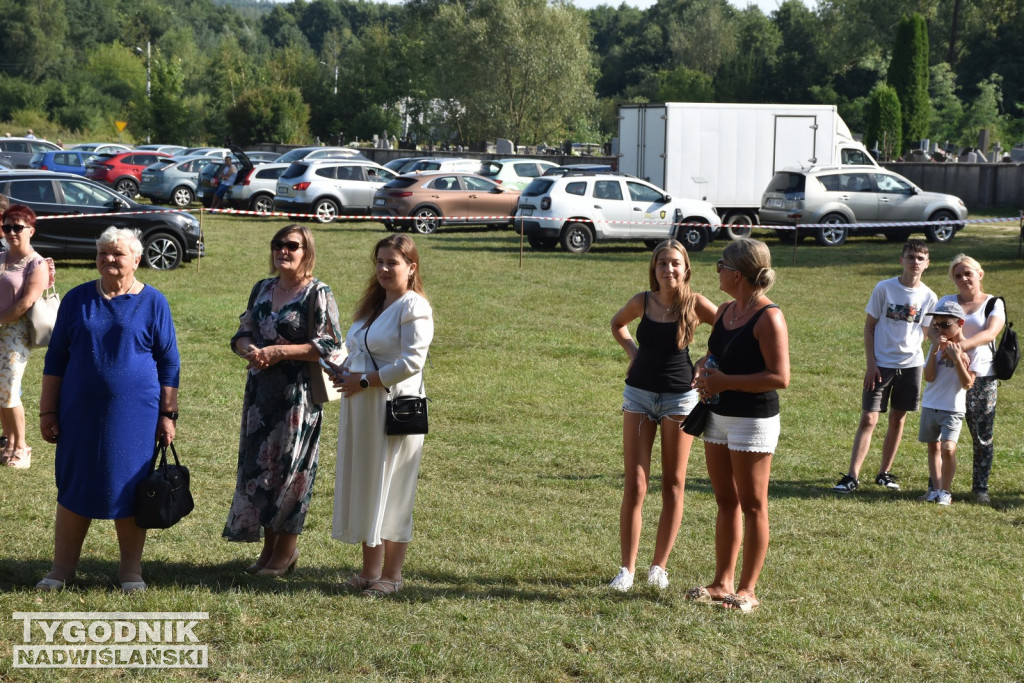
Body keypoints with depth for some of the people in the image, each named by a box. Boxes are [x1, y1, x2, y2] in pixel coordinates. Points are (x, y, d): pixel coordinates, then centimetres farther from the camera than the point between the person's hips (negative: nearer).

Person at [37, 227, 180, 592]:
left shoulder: (153, 303, -1)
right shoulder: (77, 299, 5)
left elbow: (169, 364, 2)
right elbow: (56, 359, 9)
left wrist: (168, 414, -2)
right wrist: (48, 411, 5)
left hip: (134, 415, -2)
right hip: (81, 413, 2)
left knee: (130, 489, 3)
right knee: (73, 488, 6)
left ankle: (131, 569, 17)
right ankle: (62, 568, 16)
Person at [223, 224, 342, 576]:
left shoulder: (318, 294, -8)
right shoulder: (262, 289, 12)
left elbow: (330, 345, -14)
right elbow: (242, 334, 14)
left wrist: (280, 352, -18)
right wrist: (251, 350, -10)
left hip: (298, 395, -6)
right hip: (260, 391, 6)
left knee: (289, 468, -1)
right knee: (258, 465, 8)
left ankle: (286, 551, 11)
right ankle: (269, 547, 18)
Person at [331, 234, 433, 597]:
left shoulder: (414, 307, -10)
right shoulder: (374, 304, 17)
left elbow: (411, 362, -19)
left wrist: (363, 381, -17)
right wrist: (343, 371, 2)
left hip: (394, 407, -8)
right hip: (361, 408, 8)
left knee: (390, 489, -2)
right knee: (363, 486, 9)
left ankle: (392, 575, 7)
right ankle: (370, 571, 17)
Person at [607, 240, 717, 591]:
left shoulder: (696, 304, -9)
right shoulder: (643, 301, -1)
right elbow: (617, 324, 20)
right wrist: (632, 351, 7)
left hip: (679, 395, -2)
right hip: (639, 393, 2)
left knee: (673, 484, 5)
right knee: (634, 485, -2)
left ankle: (659, 566, 14)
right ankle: (627, 568, 2)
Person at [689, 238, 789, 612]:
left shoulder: (768, 318, -16)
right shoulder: (725, 312, 10)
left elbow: (780, 377, -21)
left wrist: (725, 382, -20)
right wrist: (703, 369, 3)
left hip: (753, 420, -8)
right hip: (719, 415, 8)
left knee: (752, 505, 1)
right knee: (726, 502, 14)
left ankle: (747, 589, 8)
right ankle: (722, 582, 21)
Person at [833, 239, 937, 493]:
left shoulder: (929, 297, 1)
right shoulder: (884, 288, -6)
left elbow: (925, 332, 11)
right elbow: (869, 327, -2)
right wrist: (871, 364, -8)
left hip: (911, 364, 3)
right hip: (881, 364, -3)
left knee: (898, 420, 10)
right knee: (868, 419, -7)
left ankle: (884, 473, 23)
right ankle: (852, 476, -6)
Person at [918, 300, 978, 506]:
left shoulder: (970, 349, -8)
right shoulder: (937, 346, 3)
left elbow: (967, 383, -14)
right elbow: (929, 377, -7)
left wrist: (957, 358, -23)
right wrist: (934, 351, -16)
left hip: (953, 408, -5)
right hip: (930, 405, 5)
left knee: (948, 448, -16)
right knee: (933, 447, 11)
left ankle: (946, 491, -3)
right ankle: (936, 488, 20)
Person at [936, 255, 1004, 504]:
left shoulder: (994, 304, 2)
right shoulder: (947, 302, 12)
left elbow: (990, 333, -15)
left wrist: (964, 344, -31)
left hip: (982, 377, -2)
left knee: (983, 436, 0)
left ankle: (980, 488, 11)